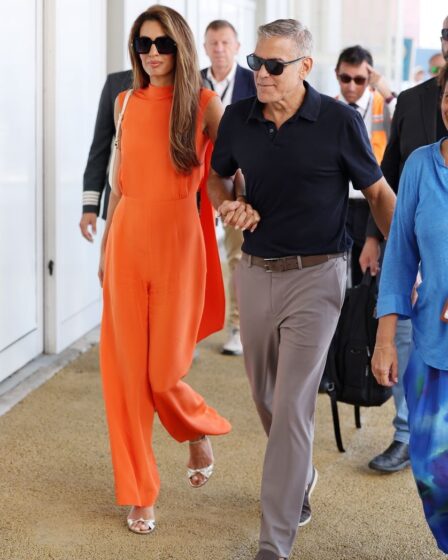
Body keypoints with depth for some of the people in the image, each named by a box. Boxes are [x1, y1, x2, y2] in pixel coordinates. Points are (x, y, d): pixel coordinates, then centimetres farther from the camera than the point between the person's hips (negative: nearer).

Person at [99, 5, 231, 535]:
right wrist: (105, 245, 13)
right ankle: (138, 494, 16)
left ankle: (199, 430, 33)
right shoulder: (126, 103, 8)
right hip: (128, 238, 3)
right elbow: (120, 181, 13)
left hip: (178, 239, -3)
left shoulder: (204, 103, -1)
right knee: (127, 366, 4)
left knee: (163, 369, -2)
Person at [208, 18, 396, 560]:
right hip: (255, 271, 5)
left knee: (291, 407, -8)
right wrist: (228, 204, -3)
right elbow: (217, 175, 19)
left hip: (314, 276, -5)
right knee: (264, 396, 18)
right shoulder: (238, 118, 0)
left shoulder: (339, 121, -10)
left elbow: (379, 193, -1)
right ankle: (301, 478, 47)